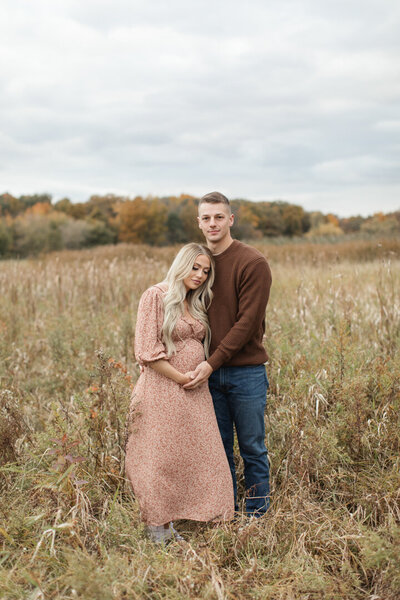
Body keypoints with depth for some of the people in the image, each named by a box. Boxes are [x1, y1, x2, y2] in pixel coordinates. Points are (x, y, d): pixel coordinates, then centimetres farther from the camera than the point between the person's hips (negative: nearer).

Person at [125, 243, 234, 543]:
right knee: (161, 459, 0)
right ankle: (159, 530, 13)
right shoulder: (156, 296, -7)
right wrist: (182, 378, -11)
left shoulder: (198, 303, 14)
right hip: (164, 389, -7)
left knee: (198, 457, 6)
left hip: (196, 392, 7)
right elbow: (147, 351, -13)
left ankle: (175, 522, 18)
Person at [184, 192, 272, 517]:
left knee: (252, 449, 7)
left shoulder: (253, 263, -10)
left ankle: (258, 518, 21)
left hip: (246, 371, -5)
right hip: (210, 372, 5)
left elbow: (247, 322, -15)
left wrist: (213, 362, -18)